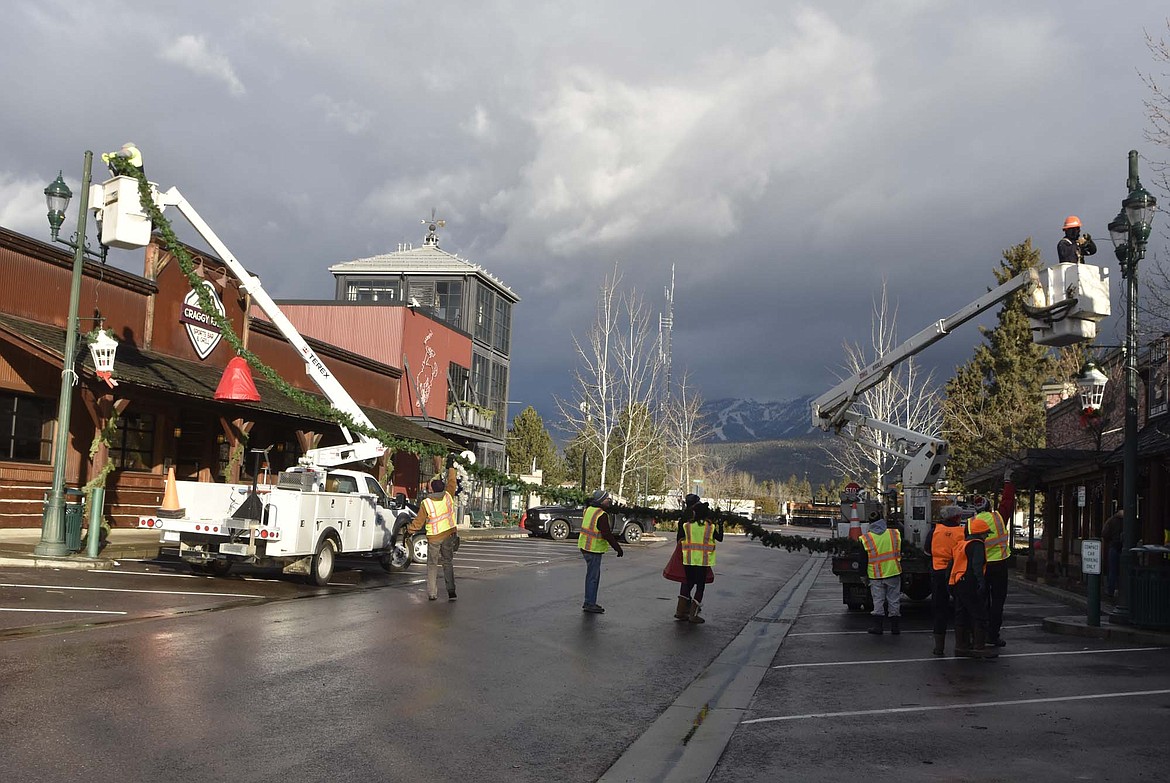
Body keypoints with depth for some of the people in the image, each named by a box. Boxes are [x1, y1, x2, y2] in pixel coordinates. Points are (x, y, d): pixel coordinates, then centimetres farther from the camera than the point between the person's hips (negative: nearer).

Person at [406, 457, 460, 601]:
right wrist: (451, 467, 26)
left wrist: (409, 529, 13)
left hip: (434, 537, -2)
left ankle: (432, 593, 7)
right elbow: (452, 482, 13)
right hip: (449, 535, 2)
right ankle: (451, 591, -1)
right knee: (448, 563, 10)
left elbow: (418, 522, -4)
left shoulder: (425, 503, -13)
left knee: (432, 564, 9)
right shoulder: (448, 496, -6)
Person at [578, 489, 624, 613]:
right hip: (594, 549, -9)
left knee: (593, 575, 18)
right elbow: (607, 534, -21)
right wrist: (618, 548, -14)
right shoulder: (602, 515, -20)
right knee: (593, 576, -2)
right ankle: (589, 604, 2)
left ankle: (589, 602, 25)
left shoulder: (589, 509, 5)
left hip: (585, 546, 9)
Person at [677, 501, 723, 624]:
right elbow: (720, 538, 4)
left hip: (689, 559, 3)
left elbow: (680, 539, 4)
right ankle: (693, 614, 2)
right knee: (700, 586, 5)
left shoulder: (686, 526, -5)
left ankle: (680, 611, 15)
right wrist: (720, 526, 17)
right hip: (703, 560, -3)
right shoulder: (711, 527, -8)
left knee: (688, 583, 15)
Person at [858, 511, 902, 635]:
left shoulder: (866, 539, -8)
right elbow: (901, 552, 13)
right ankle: (895, 627, 13)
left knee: (878, 600, 7)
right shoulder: (895, 534, -2)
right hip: (894, 573, 1)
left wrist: (863, 574, 8)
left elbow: (863, 559, -2)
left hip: (875, 575, -1)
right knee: (894, 600, 9)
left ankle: (877, 626, 5)